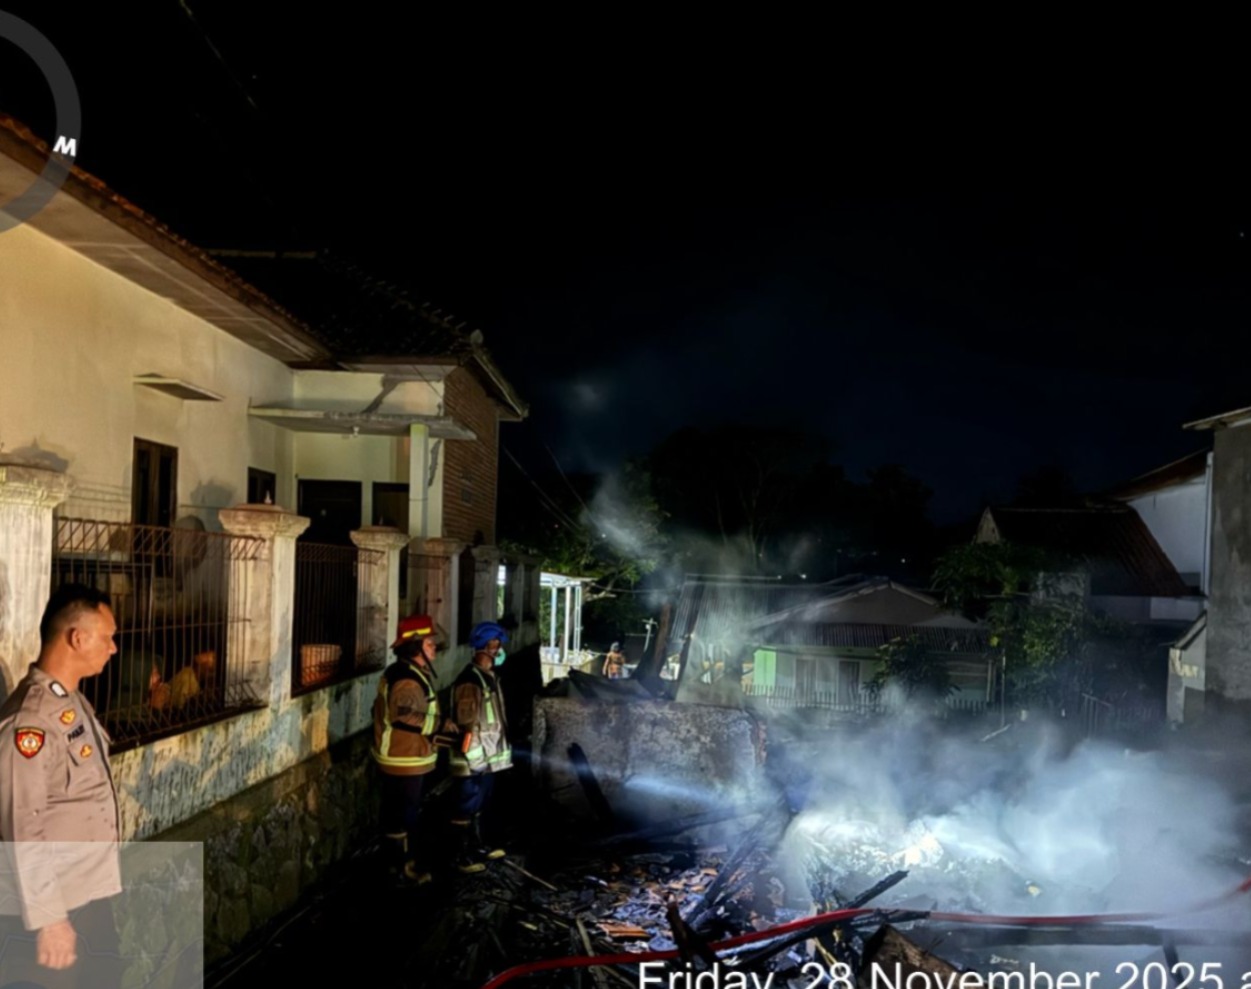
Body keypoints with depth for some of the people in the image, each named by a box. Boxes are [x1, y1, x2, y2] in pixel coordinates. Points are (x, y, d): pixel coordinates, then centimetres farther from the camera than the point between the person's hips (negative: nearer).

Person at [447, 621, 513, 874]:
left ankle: (478, 846, 35)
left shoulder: (490, 676, 10)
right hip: (474, 759, -10)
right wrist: (472, 757, -20)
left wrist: (500, 749, 20)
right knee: (466, 808, 2)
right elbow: (465, 724, -22)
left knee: (480, 806, 22)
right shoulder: (470, 681, -21)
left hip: (489, 757, 10)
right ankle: (462, 856, 12)